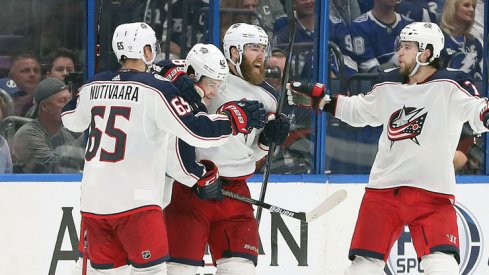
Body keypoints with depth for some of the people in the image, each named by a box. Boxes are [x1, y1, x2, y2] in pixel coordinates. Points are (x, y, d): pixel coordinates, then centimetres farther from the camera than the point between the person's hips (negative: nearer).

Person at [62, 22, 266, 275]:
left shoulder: (93, 87, 9)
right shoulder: (155, 90, -9)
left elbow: (71, 119, 30)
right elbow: (196, 131, -15)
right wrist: (238, 117, -5)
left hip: (93, 201, 6)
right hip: (135, 202, -6)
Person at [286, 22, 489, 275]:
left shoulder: (449, 85, -7)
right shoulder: (389, 87, 12)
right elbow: (358, 110, 27)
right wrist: (318, 98, 26)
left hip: (432, 190, -5)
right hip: (383, 187, 5)